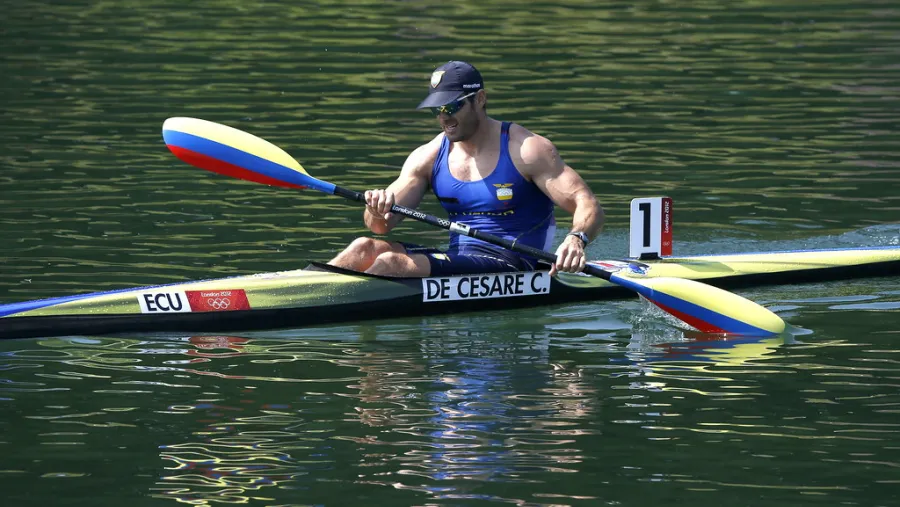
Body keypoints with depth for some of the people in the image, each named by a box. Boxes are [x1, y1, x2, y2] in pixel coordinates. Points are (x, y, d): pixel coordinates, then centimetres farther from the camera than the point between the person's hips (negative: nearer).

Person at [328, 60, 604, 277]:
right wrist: (378, 212, -23)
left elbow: (588, 206, -11)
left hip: (512, 267, -6)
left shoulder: (526, 149, -5)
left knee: (392, 263, -28)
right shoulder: (429, 157, 10)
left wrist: (576, 239, -35)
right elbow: (383, 225, 3)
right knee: (364, 248, -18)